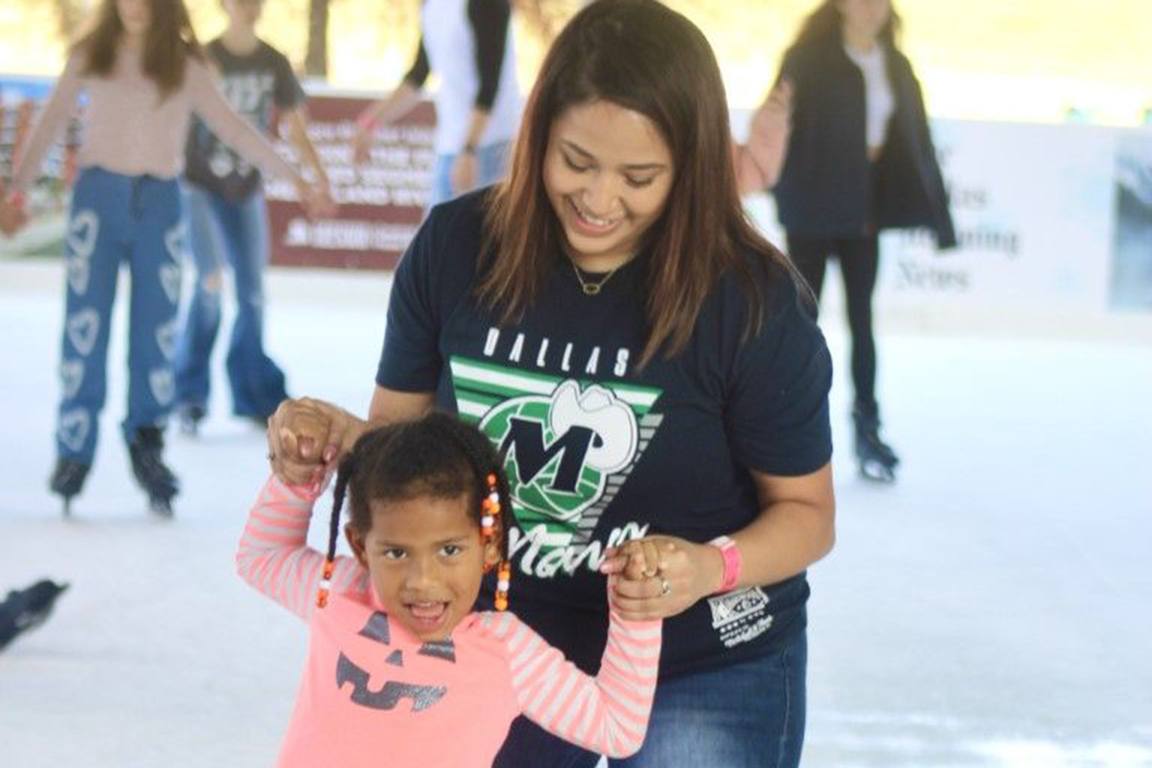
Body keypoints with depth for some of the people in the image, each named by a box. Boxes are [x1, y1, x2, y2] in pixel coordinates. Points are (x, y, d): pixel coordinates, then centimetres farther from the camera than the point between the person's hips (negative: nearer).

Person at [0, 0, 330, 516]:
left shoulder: (184, 67, 7)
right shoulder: (91, 57, 6)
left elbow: (233, 129, 9)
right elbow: (51, 123, 7)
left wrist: (294, 178, 6)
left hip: (158, 203, 1)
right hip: (99, 196, -1)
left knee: (156, 331, 1)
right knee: (85, 328, -6)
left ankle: (147, 444, 12)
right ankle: (74, 452, -1)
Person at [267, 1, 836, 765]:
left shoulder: (751, 302, -19)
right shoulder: (455, 248, -12)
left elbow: (806, 511, -8)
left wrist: (712, 568, -27)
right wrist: (338, 436, -20)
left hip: (705, 672, -3)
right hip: (502, 643, 3)